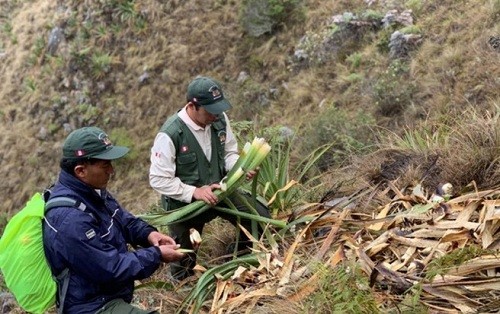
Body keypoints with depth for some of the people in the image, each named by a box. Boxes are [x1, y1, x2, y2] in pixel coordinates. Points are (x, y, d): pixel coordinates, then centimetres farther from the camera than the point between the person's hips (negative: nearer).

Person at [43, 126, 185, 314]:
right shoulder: (70, 220, -30)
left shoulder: (91, 190, 0)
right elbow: (112, 268, -25)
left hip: (106, 291, 10)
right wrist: (156, 255, -15)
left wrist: (148, 234, -4)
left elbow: (124, 220, 15)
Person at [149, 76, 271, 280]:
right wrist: (194, 192, -30)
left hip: (219, 190, 5)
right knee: (183, 269, 5)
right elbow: (158, 180, -23)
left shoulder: (219, 119, -11)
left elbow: (229, 153, 3)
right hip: (184, 203, -5)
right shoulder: (170, 135, -28)